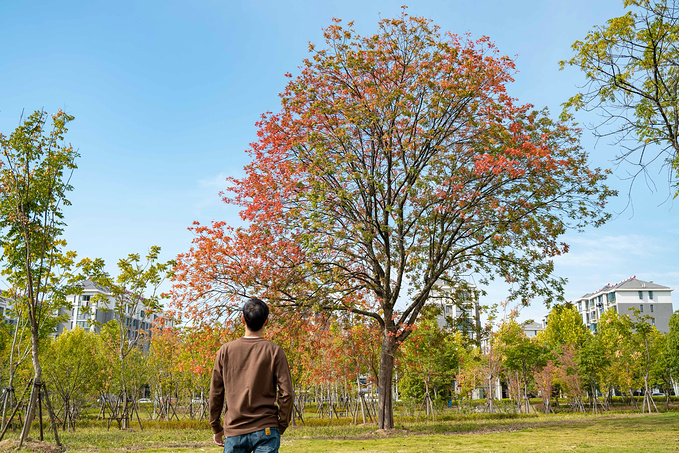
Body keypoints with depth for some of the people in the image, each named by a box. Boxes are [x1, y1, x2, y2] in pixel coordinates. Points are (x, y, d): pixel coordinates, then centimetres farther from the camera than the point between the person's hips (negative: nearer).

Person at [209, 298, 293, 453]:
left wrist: (216, 428, 15)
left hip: (233, 431, 2)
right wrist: (281, 426, 7)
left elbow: (216, 393, 5)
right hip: (266, 430, -2)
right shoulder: (274, 351, -4)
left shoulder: (225, 351, 2)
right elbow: (286, 393, -5)